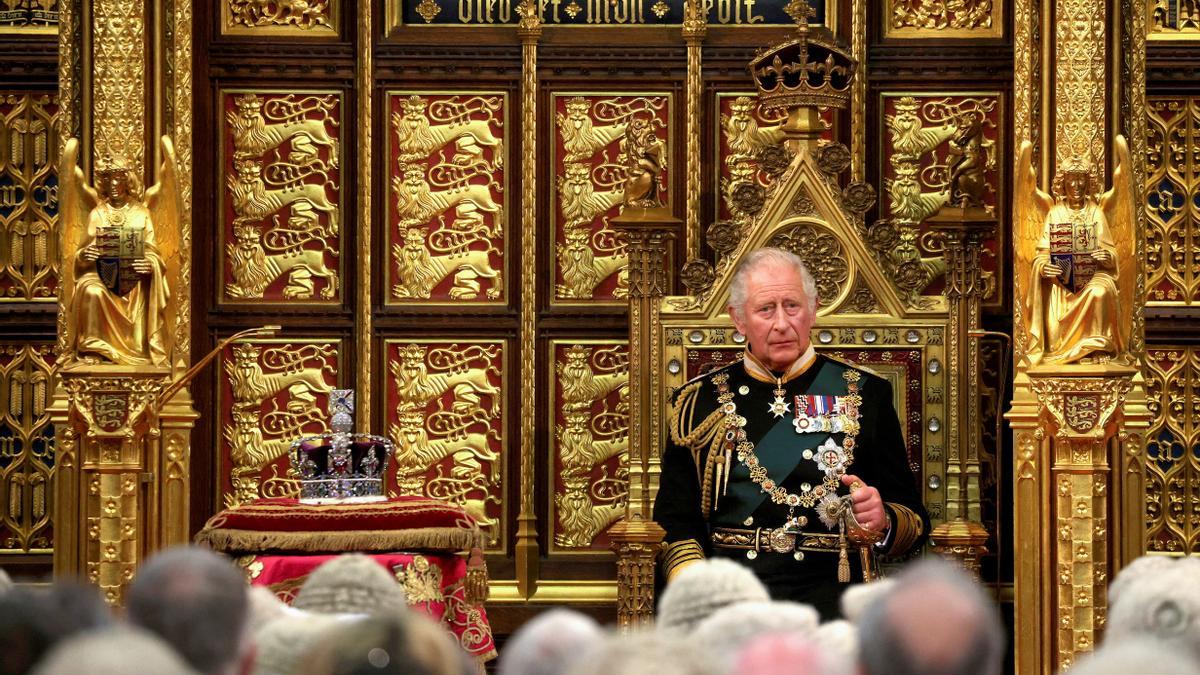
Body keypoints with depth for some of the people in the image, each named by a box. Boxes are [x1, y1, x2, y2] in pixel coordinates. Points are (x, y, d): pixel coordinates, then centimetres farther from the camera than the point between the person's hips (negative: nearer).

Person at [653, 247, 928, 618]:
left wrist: (883, 522, -11)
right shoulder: (699, 402, 15)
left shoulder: (863, 394, 13)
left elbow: (914, 520, 14)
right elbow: (676, 522, 10)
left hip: (824, 587, -1)